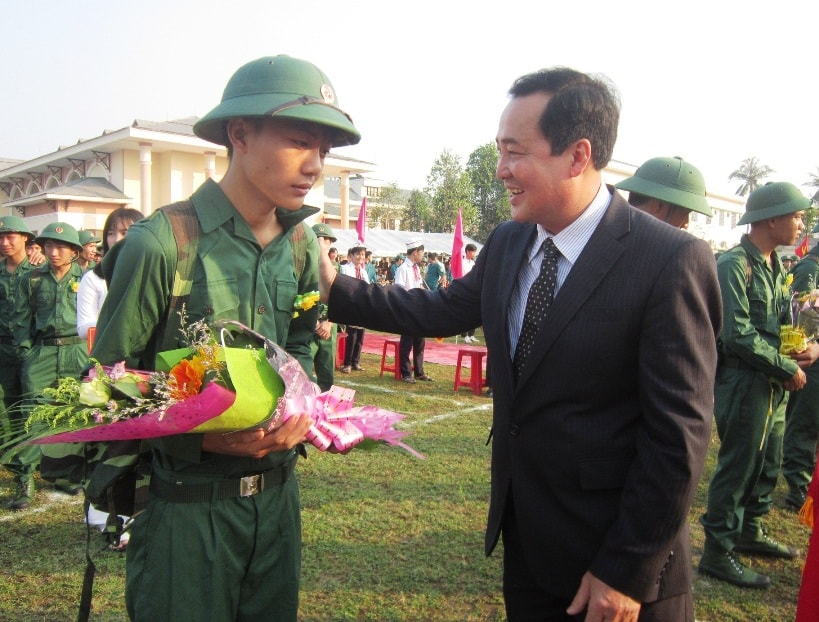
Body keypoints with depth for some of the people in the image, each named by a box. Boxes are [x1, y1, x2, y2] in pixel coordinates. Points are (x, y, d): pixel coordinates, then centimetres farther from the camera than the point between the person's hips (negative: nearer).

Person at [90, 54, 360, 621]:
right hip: (187, 503, -5)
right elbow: (110, 379, -10)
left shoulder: (302, 245, 2)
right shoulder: (161, 242, -17)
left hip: (277, 492, 6)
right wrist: (201, 437, -22)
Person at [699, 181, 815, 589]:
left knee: (767, 464, 19)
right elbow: (738, 335, -21)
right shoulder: (734, 265, -16)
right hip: (743, 383, -9)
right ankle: (717, 552, 12)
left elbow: (784, 322, 18)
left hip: (773, 385, 9)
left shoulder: (775, 266, 11)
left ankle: (749, 531, 37)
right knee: (737, 467, 0)